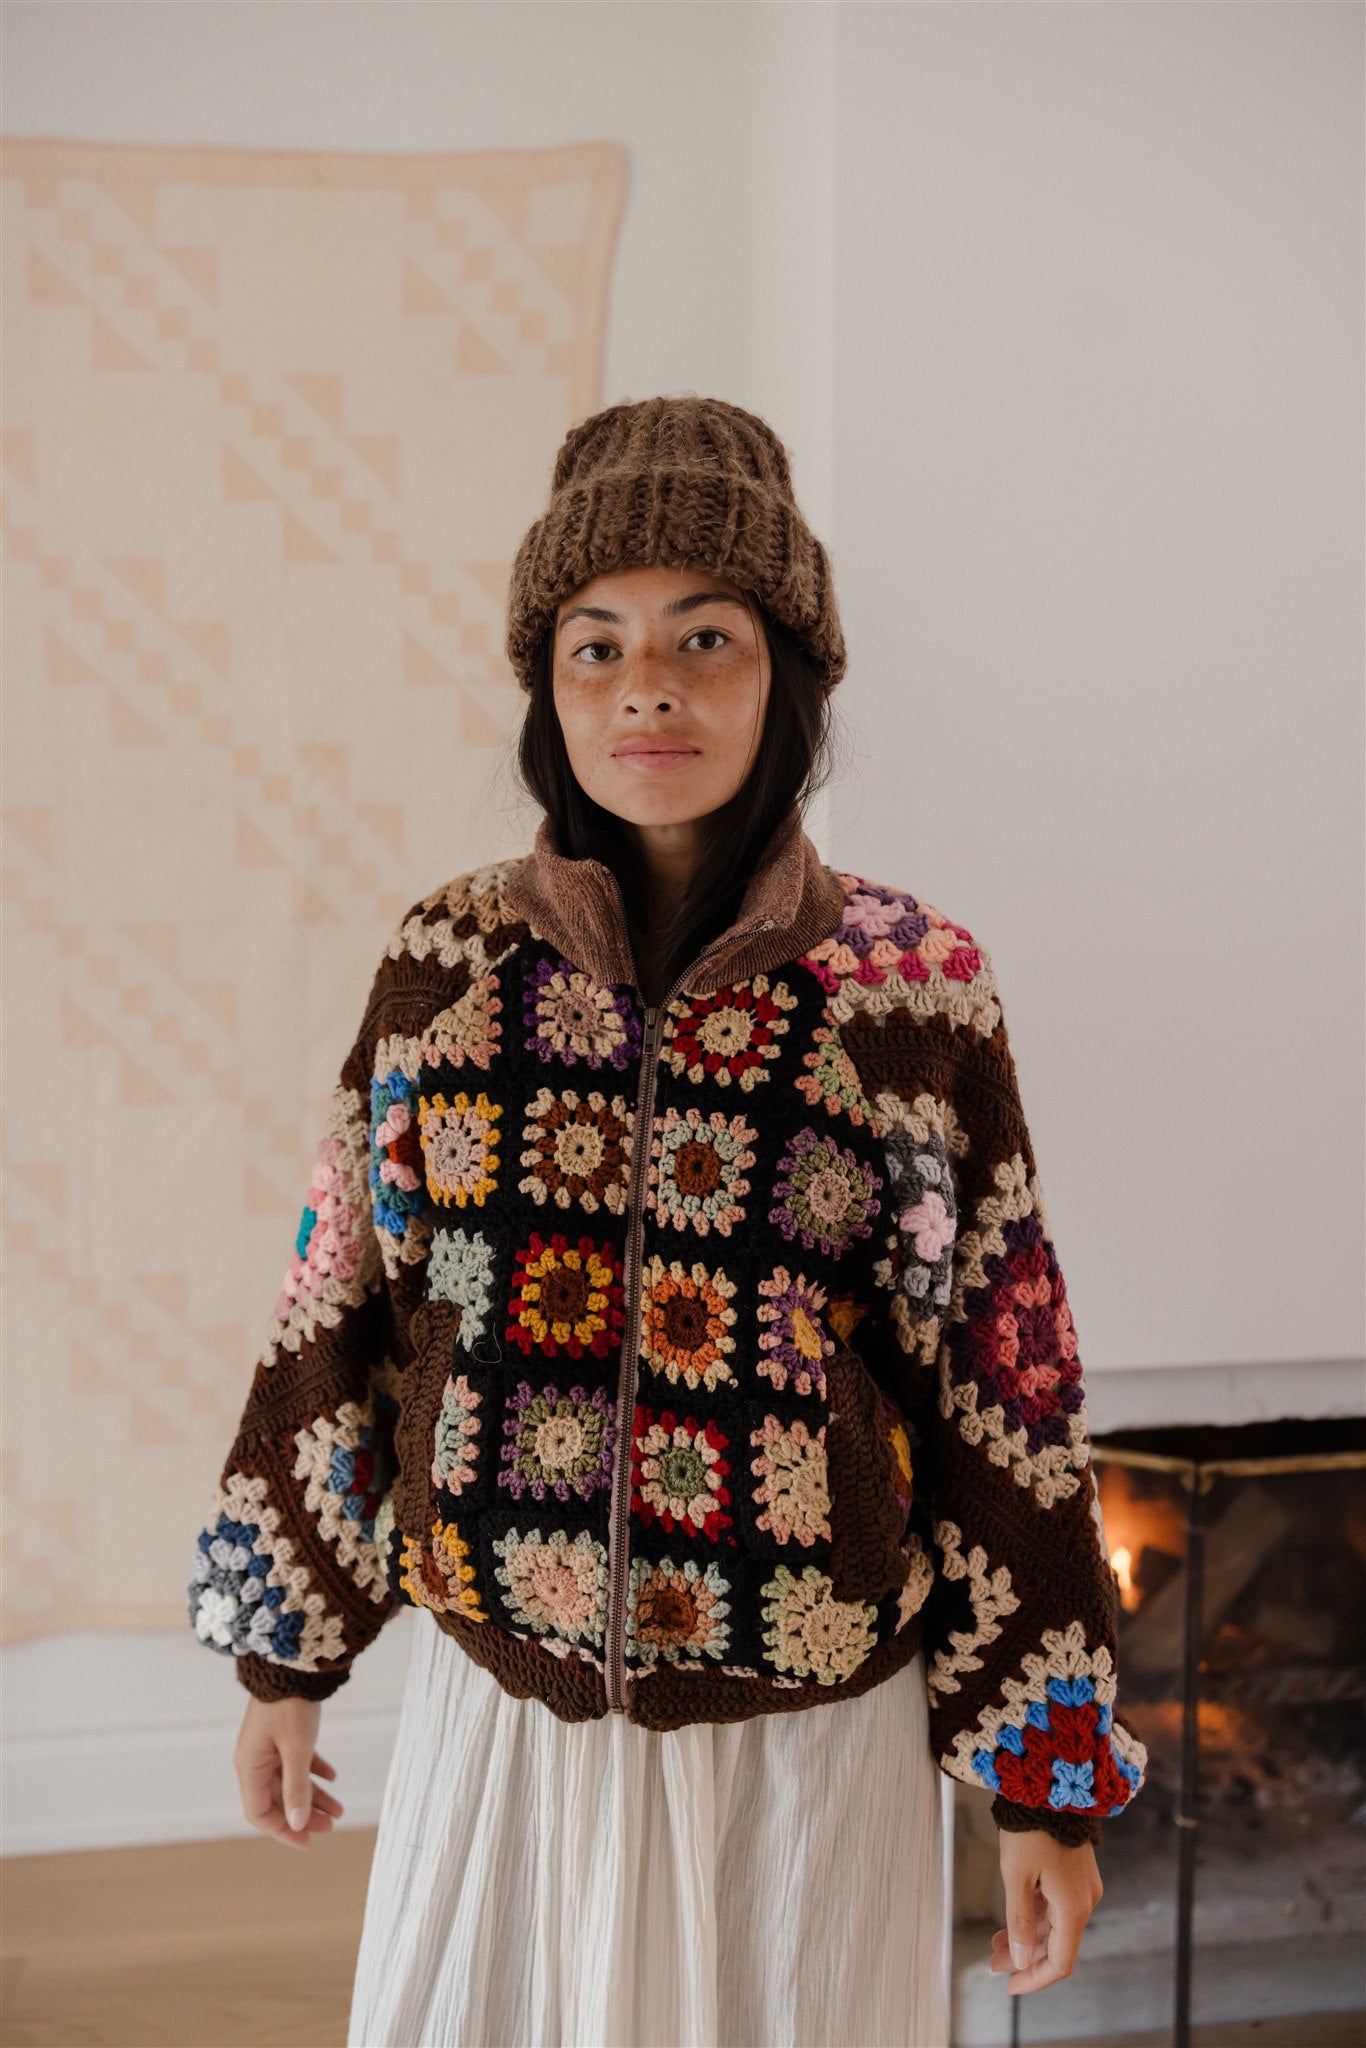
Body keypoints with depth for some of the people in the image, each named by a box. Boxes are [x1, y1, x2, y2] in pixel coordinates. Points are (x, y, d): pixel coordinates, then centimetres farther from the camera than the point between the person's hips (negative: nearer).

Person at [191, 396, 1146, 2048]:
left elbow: (1002, 1383, -5)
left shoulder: (917, 993, -10)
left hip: (808, 1730, -1)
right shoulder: (446, 966, -4)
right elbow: (337, 1320, 4)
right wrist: (283, 1659, 9)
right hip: (500, 1709, 2)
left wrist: (1048, 1783, -2)